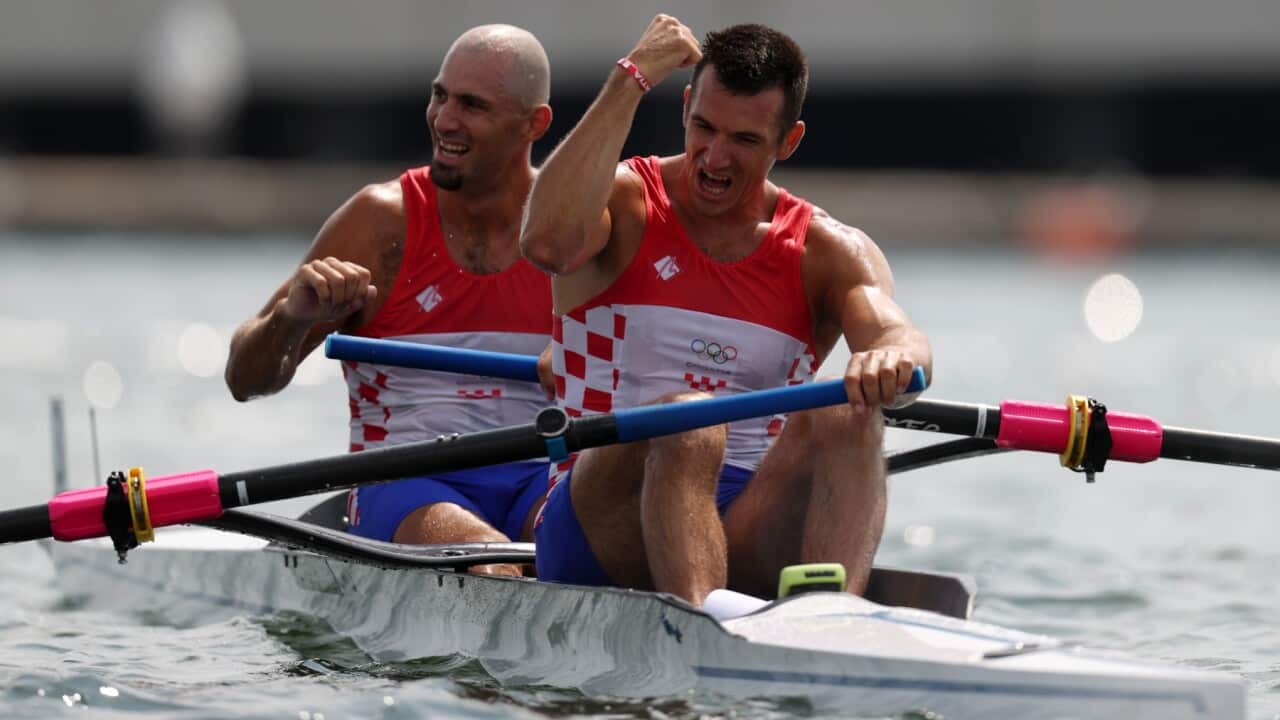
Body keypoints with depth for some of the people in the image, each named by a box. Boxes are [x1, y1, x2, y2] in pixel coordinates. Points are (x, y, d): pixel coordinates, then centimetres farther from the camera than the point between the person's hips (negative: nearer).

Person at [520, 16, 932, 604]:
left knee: (847, 414, -25)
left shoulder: (828, 252, 10)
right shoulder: (624, 203, 5)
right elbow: (548, 243, -20)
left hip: (750, 536, 2)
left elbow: (899, 334, -11)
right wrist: (630, 81, -15)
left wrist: (892, 357, -38)